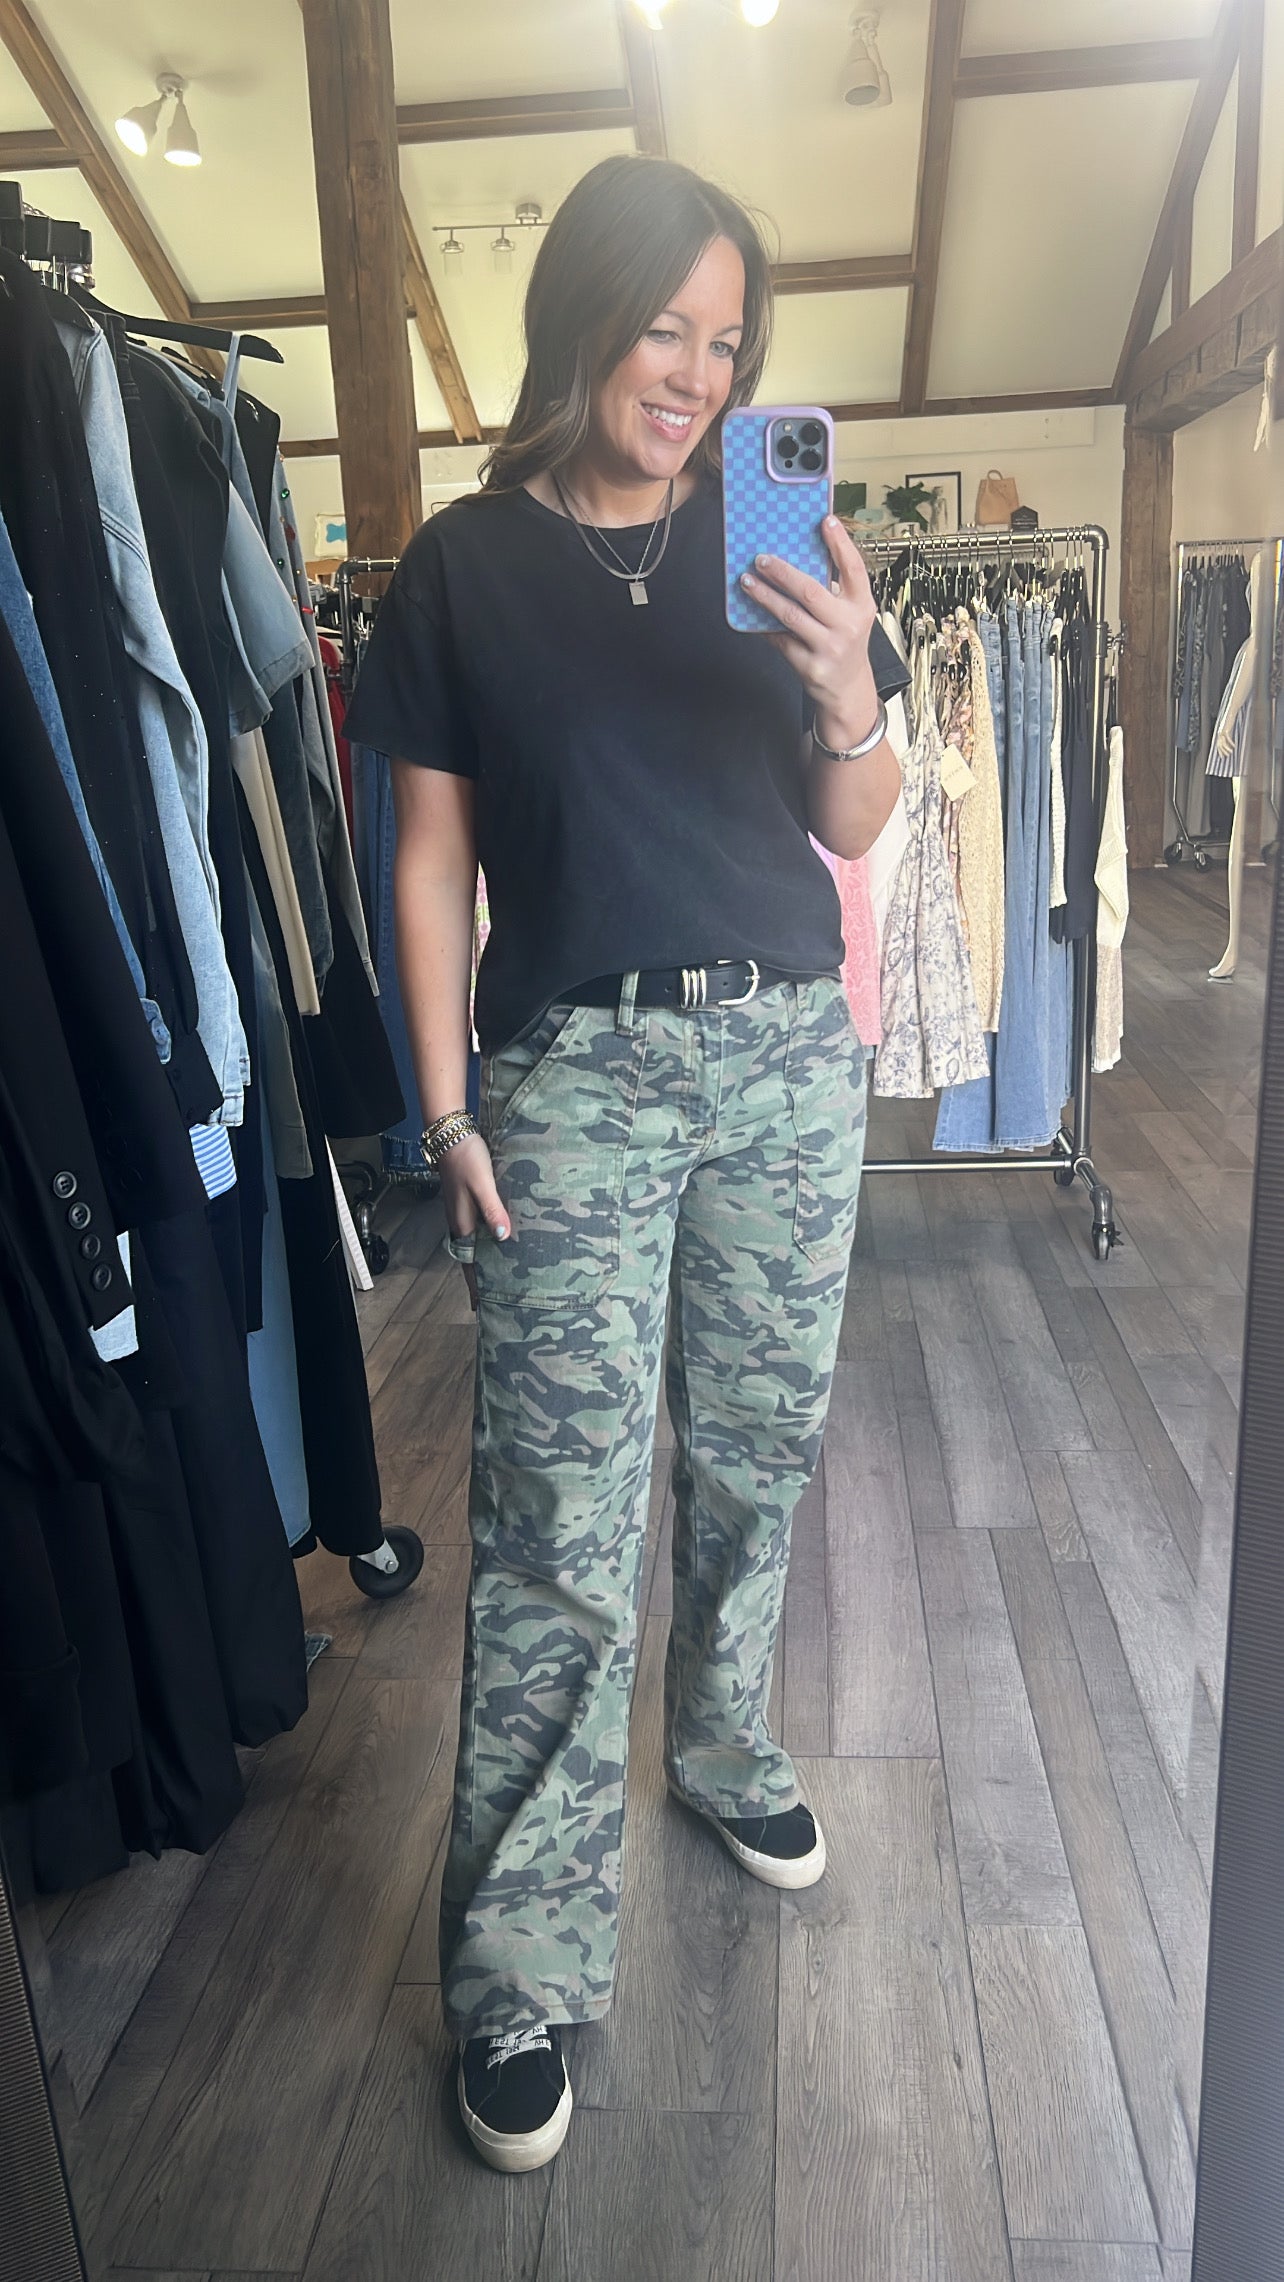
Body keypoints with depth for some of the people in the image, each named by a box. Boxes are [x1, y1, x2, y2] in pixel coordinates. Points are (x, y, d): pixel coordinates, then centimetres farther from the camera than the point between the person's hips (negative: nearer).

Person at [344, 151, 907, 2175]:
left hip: (788, 1052, 4)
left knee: (761, 1448, 13)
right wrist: (447, 1112, -5)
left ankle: (724, 1746, 40)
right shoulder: (465, 565, 3)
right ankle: (522, 1969, 13)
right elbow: (431, 854, 1)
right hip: (575, 1070, -3)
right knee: (559, 1529, -4)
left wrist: (850, 704, -12)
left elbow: (853, 832, 9)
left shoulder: (774, 545, 9)